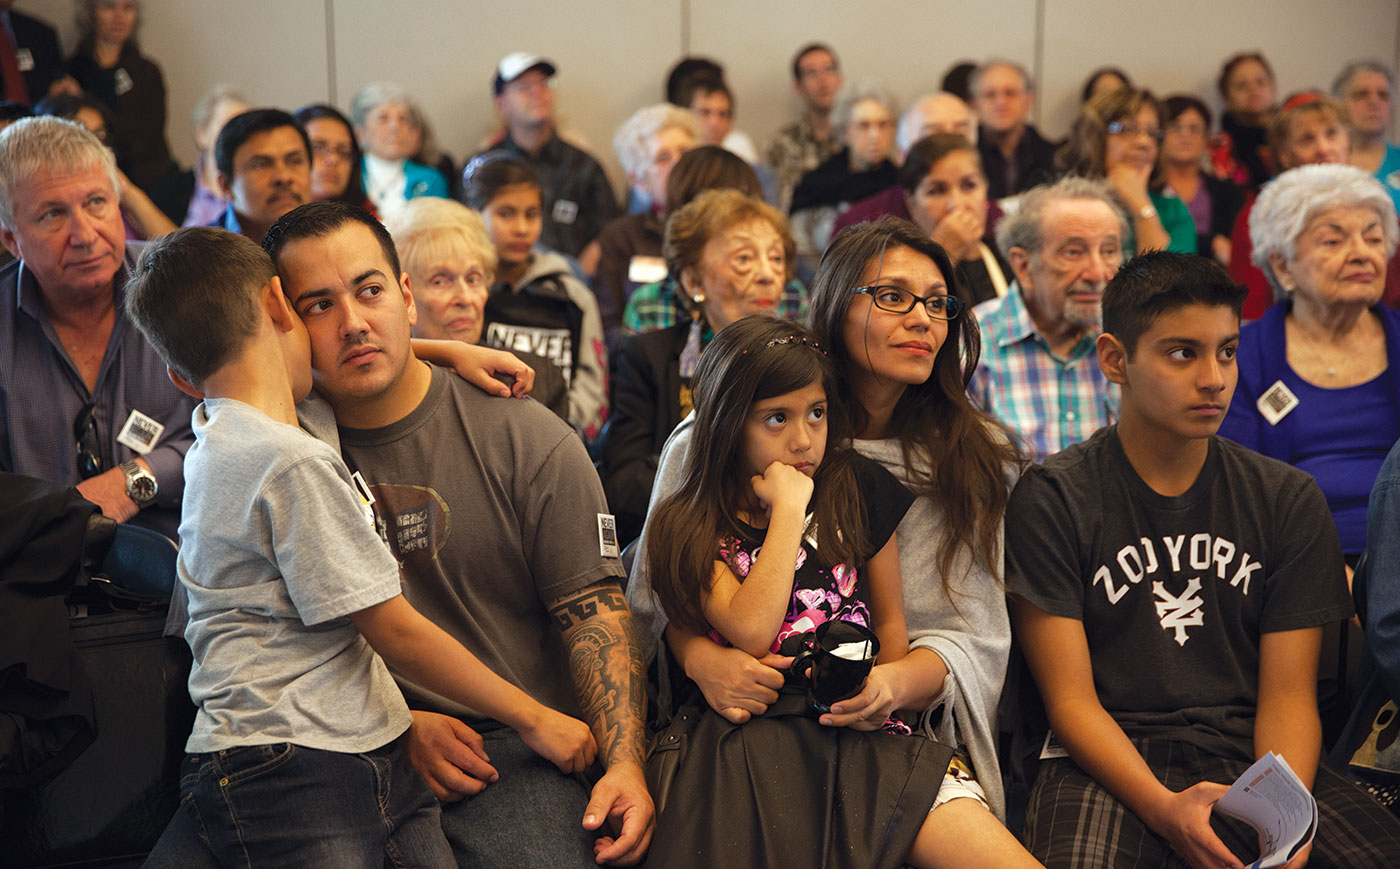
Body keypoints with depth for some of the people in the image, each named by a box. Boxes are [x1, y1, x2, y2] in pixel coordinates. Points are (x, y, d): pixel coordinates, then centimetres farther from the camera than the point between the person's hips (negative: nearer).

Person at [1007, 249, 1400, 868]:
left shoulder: (1288, 500, 9)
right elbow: (1071, 699, -6)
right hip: (1111, 763, -3)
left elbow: (1288, 694, 5)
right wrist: (1164, 809, -23)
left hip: (1250, 752, 3)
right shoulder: (1052, 500, -1)